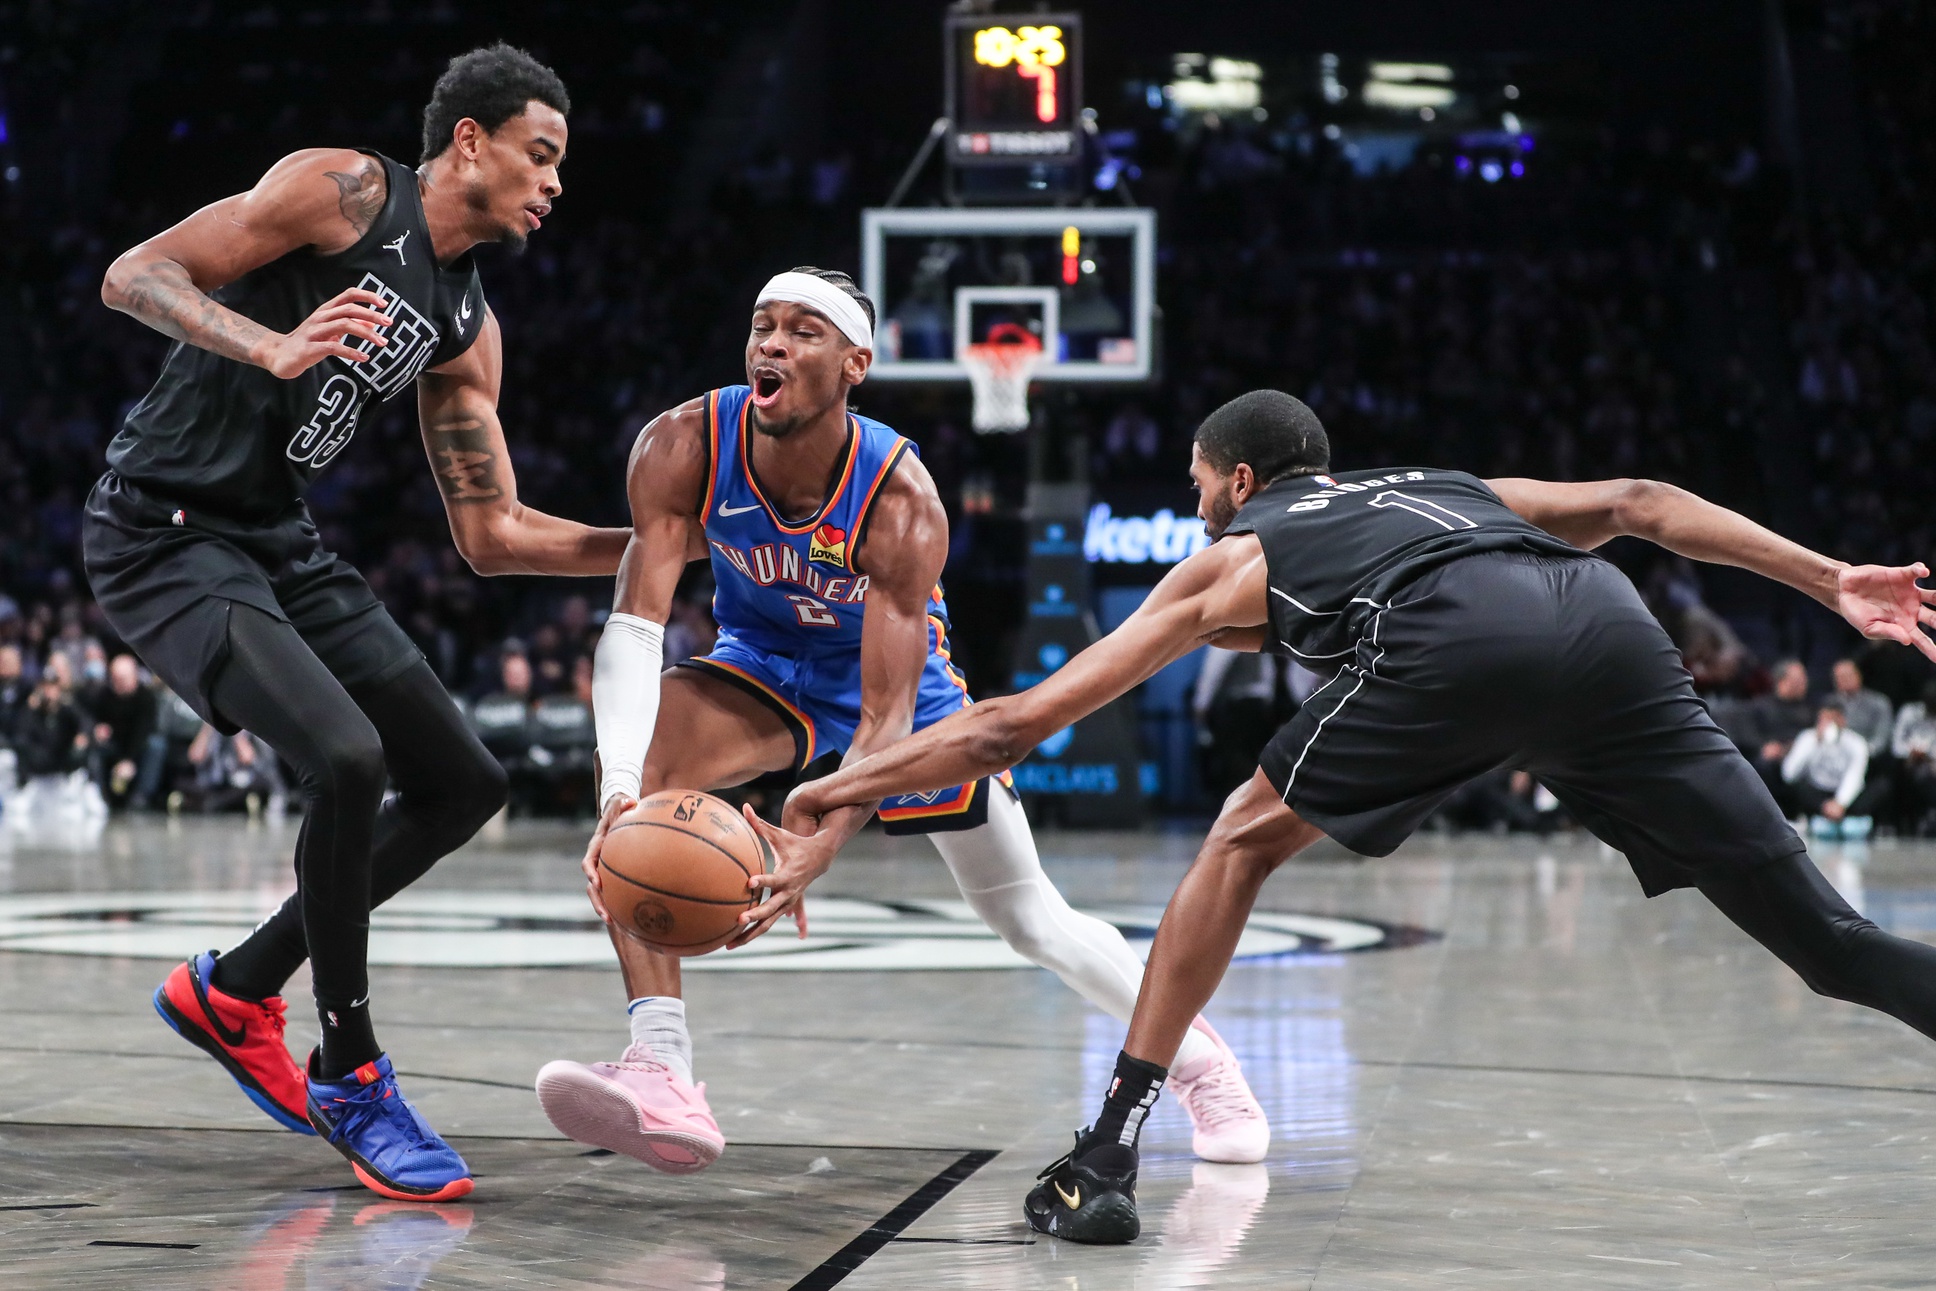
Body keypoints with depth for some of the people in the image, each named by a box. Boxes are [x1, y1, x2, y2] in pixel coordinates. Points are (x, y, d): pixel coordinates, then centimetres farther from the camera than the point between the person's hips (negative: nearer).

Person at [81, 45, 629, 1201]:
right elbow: (134, 277, -16)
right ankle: (349, 1079, -9)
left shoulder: (467, 327, 11)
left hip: (281, 543, 9)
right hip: (164, 533, -9)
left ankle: (235, 990, 22)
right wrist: (273, 348, -31)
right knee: (347, 758, -27)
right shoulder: (343, 192, -11)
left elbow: (494, 535, 13)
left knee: (464, 787, 7)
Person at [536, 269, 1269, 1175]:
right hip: (762, 668, 2)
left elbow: (887, 719, -37)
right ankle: (659, 1078, -34)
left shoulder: (901, 504, -35)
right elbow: (634, 623, -35)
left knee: (1026, 914, 3)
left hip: (902, 677, -2)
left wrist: (813, 852, -52)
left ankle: (1199, 1060, 30)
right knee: (634, 754, -30)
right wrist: (623, 791, -52)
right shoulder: (684, 448, -29)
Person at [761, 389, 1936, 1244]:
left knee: (1246, 844, 19)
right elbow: (1638, 501, 27)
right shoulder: (1450, 487, 43)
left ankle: (1108, 1162, 14)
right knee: (1825, 936, 7)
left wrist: (837, 791, 39)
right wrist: (1831, 580, 24)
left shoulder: (1233, 557, 32)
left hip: (1450, 643, -3)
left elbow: (1017, 723, 31)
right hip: (1610, 624, 3)